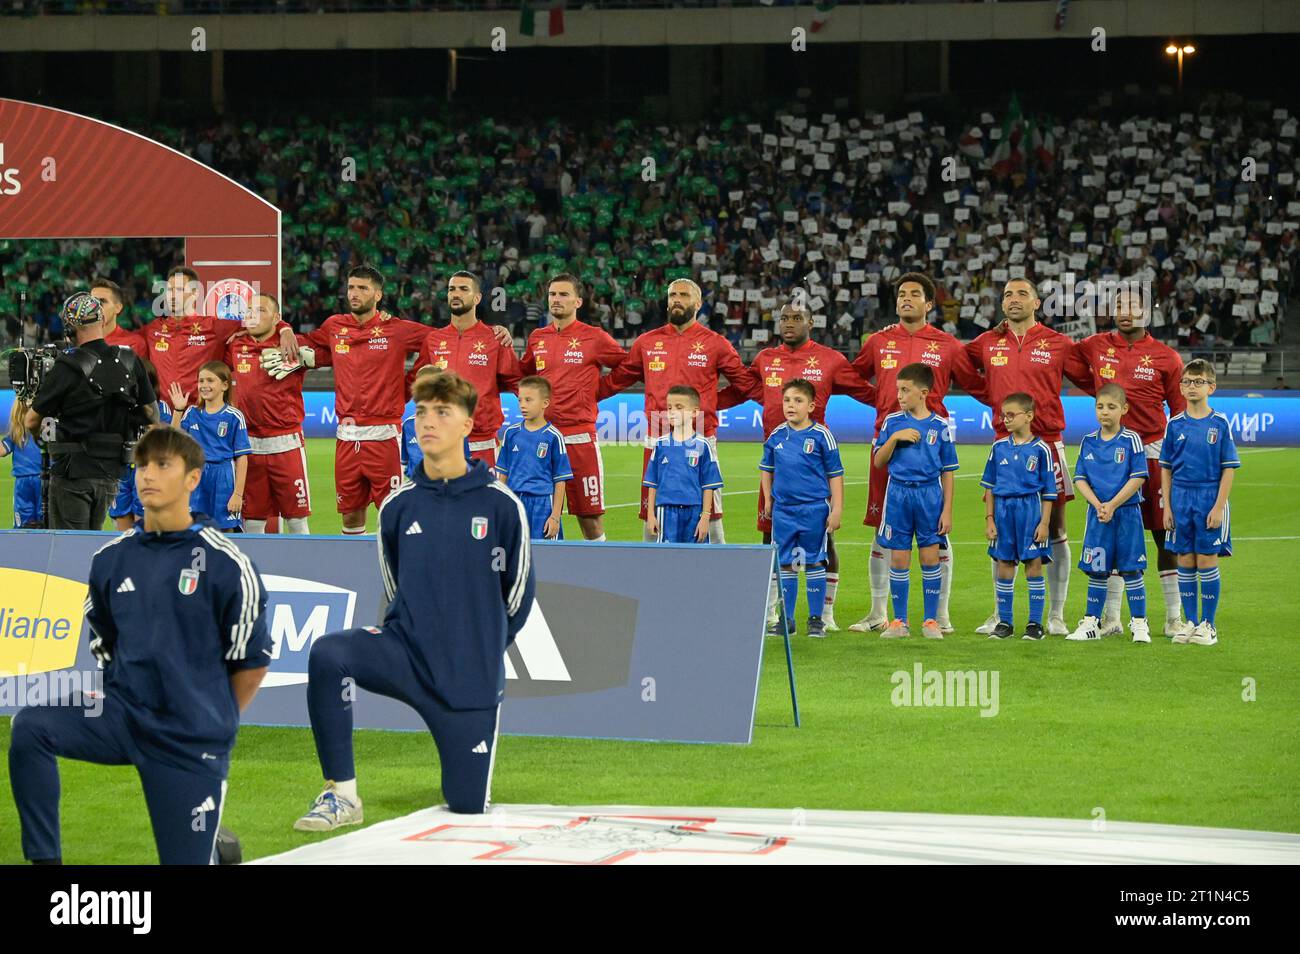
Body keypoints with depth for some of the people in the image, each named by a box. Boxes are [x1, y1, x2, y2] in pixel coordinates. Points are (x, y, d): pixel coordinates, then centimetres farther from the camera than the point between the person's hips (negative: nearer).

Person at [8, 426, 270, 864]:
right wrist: (134, 695, 14)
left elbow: (252, 661, -1)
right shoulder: (111, 558, 5)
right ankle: (43, 857, -17)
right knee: (29, 728, -24)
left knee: (187, 857, -2)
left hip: (191, 742, -3)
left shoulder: (226, 564, -9)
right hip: (123, 714, 3)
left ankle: (218, 846, 34)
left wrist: (213, 720, 7)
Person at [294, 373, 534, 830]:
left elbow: (518, 592, 4)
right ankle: (341, 796, -21)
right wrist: (421, 631, 10)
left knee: (466, 804, 0)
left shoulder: (501, 504, -7)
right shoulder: (398, 505, 1)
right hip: (406, 651, 1)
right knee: (327, 655, -30)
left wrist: (483, 645, 9)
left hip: (473, 673, -1)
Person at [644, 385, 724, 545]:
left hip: (694, 513, -1)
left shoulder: (702, 446, -1)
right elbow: (652, 484, 10)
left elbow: (708, 486, 0)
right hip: (667, 511, 1)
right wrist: (650, 514, 5)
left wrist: (705, 517, -5)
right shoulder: (661, 445, 6)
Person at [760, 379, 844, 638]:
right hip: (783, 509, 4)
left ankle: (816, 619, 10)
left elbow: (835, 475, -3)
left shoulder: (821, 435, -7)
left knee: (814, 563, 3)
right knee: (785, 565, 8)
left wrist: (836, 510, -6)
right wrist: (768, 500, 13)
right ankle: (786, 619, 15)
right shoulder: (777, 436, 4)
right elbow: (766, 469, 18)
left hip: (814, 509, -4)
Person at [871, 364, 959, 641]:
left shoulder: (940, 426, 0)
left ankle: (931, 620, 10)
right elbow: (878, 462, 3)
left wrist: (947, 510, -1)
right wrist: (895, 437, -13)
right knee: (899, 559, 4)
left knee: (930, 557, 1)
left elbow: (947, 471, 3)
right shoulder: (893, 421, 4)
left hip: (929, 495, -1)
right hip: (898, 493, 1)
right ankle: (899, 621, 11)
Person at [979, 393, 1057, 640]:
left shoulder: (1040, 449, -3)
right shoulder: (999, 447, 7)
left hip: (1031, 509, -3)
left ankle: (1035, 623, 4)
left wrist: (1044, 522, -6)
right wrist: (989, 519, 6)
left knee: (1033, 564, -1)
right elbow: (990, 487, 12)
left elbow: (1048, 491, -1)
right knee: (1004, 565, 6)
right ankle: (1004, 622, 14)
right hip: (1003, 509, 3)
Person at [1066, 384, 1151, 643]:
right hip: (1097, 514, 3)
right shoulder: (1088, 442, 6)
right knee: (1096, 570, 8)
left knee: (1130, 570, -2)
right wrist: (1097, 504, -11)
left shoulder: (1131, 440, -5)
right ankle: (1091, 623, 15)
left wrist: (1112, 505, -14)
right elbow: (1080, 479, 5)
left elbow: (1138, 478, -10)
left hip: (1127, 512, -3)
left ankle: (1139, 624, 5)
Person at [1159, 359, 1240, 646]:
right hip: (1181, 499, 3)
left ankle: (1208, 625, 7)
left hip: (1210, 499, -3)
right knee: (1185, 562, 6)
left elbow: (1228, 468, -4)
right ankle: (1191, 623, 15)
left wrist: (1219, 506, -11)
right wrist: (1168, 507, 3)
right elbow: (1166, 468, 9)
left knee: (1207, 561, -1)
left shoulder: (1220, 424, -3)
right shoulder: (1175, 425, 4)